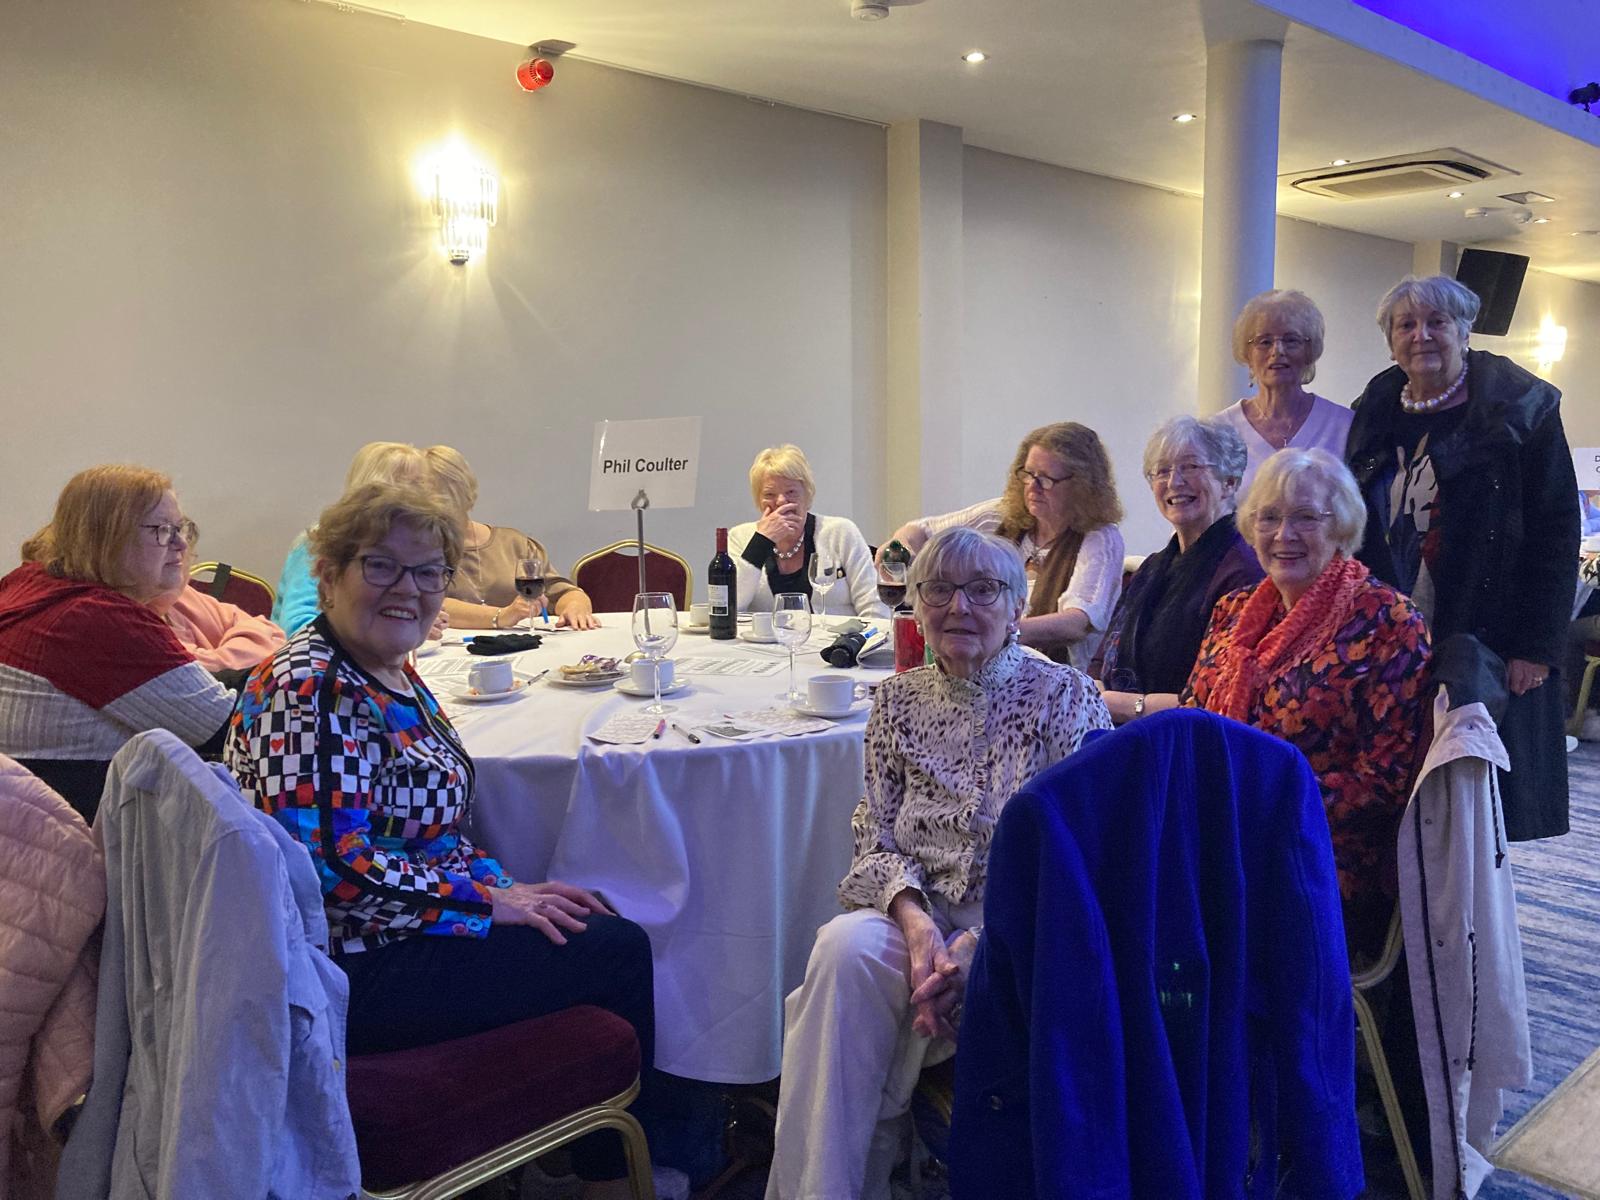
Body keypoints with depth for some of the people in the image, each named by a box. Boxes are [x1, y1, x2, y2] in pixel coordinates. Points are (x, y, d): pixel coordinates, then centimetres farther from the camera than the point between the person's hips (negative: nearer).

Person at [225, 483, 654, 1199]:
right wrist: (492, 900, -18)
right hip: (350, 967, -9)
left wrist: (511, 887, 2)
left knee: (596, 920, 8)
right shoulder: (307, 690, -20)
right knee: (618, 952, -6)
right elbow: (333, 866, -26)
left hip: (393, 927, 9)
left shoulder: (393, 673, 9)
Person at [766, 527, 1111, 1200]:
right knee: (845, 948, -30)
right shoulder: (898, 701, 10)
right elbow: (874, 841, 6)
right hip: (916, 913, 3)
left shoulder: (1067, 698, -1)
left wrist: (977, 943, -20)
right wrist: (915, 923, -16)